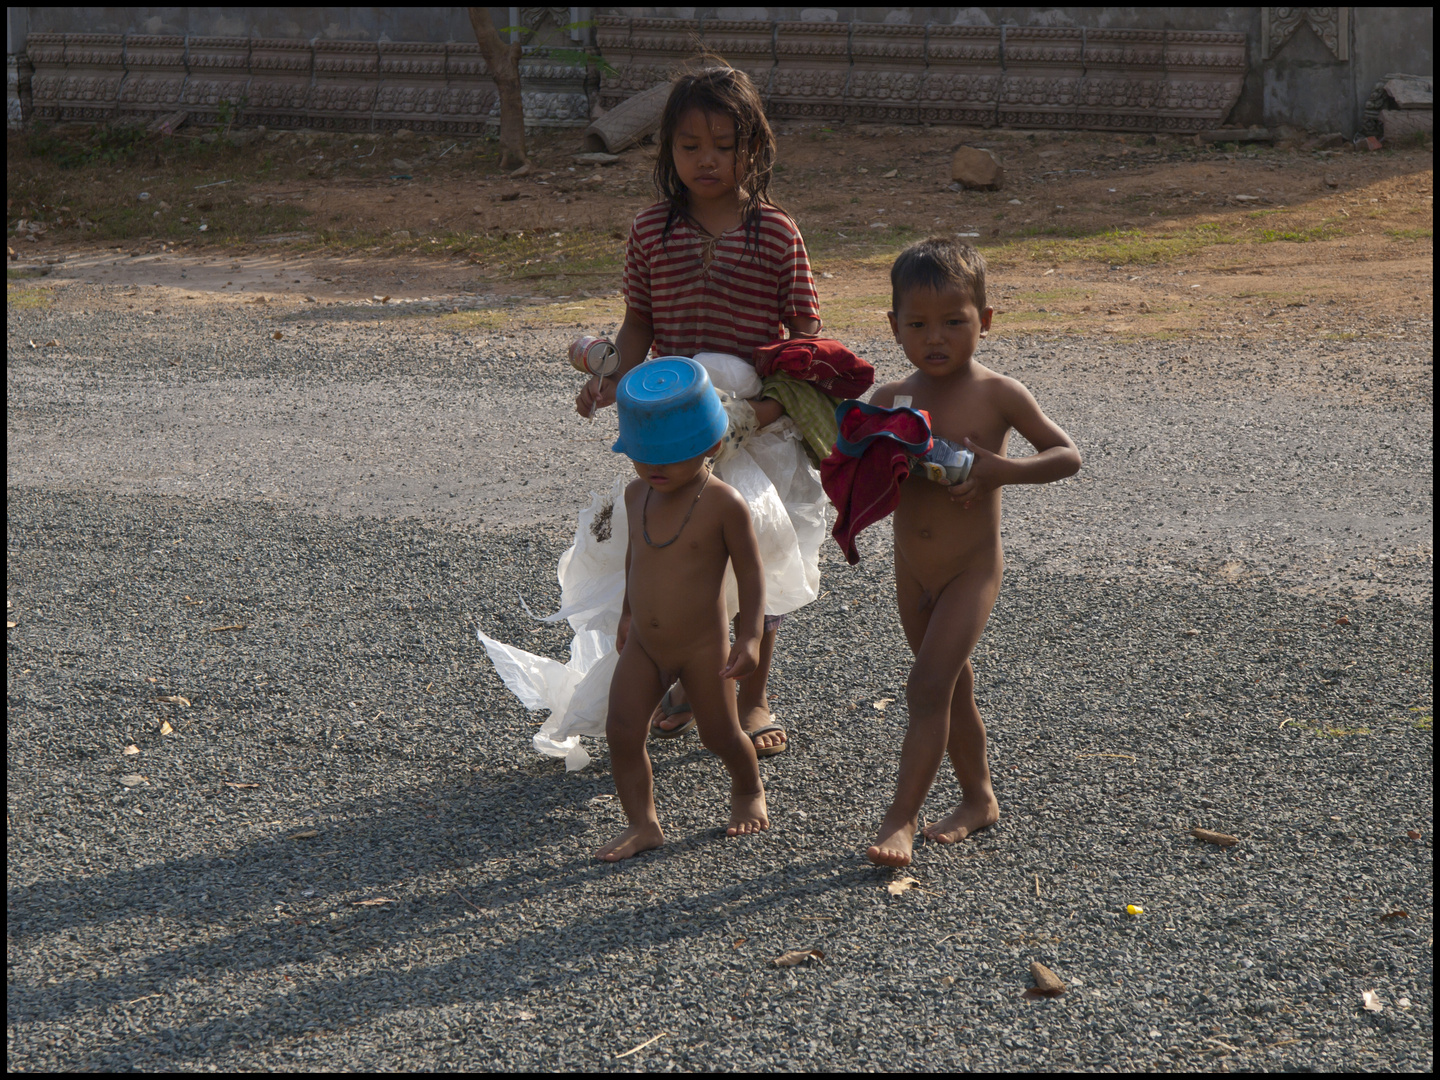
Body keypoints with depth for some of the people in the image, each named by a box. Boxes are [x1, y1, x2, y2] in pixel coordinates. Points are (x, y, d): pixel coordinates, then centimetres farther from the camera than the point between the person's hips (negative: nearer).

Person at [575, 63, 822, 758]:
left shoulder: (776, 234, -6)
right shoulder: (651, 231, 0)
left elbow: (806, 331, -3)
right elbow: (640, 320, 8)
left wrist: (781, 399, -18)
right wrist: (616, 380, -9)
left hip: (760, 430, -2)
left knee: (760, 569, 8)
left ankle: (752, 698, 25)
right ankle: (692, 681, 33)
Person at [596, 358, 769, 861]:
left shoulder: (723, 503, -18)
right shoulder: (637, 495, -1)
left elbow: (750, 570, -12)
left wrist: (750, 636, -17)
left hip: (703, 646, -4)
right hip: (643, 645, 4)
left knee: (720, 735, 10)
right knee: (622, 731, -8)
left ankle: (748, 789, 40)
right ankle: (642, 823, 2)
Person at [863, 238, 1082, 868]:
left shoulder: (997, 395, -10)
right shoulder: (890, 401, 0)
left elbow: (1066, 455, -7)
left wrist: (1001, 470, -23)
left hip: (972, 571, -5)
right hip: (911, 572, 5)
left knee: (928, 688, -13)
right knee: (952, 689, 17)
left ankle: (900, 818, -7)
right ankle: (978, 798, 32)